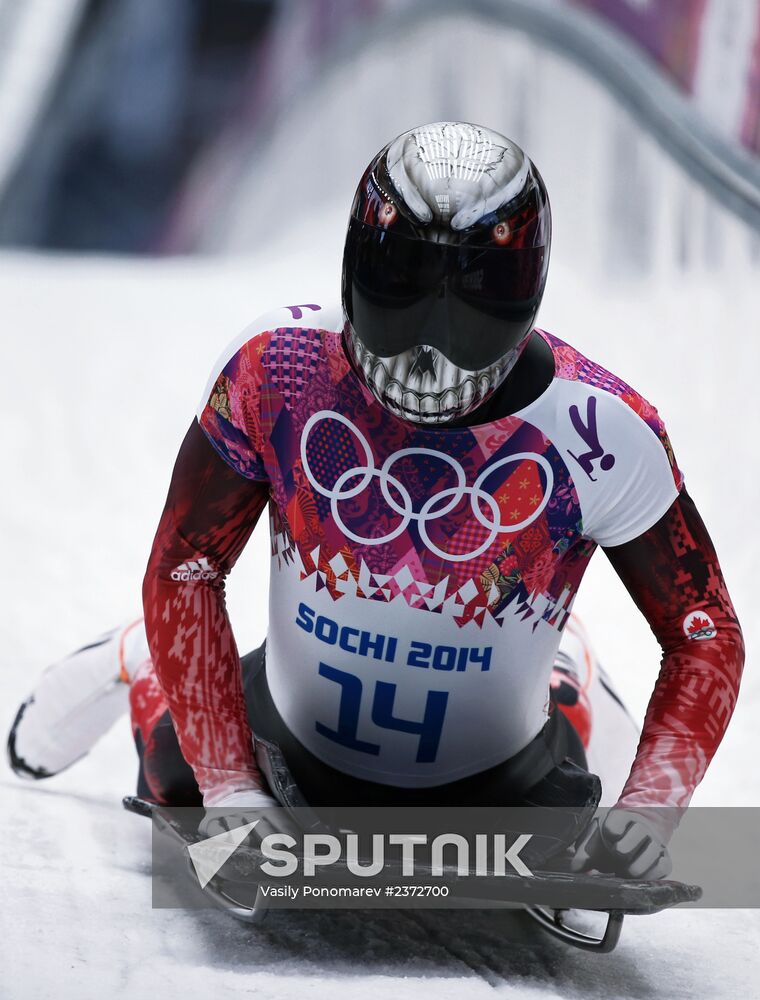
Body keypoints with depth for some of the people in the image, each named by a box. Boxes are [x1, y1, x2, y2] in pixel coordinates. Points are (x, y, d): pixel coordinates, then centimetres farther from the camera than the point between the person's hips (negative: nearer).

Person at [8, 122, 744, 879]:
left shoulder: (604, 434, -29)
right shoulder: (276, 369, -27)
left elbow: (706, 637, -17)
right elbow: (183, 568, -16)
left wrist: (650, 807, -32)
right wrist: (228, 785, -23)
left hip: (493, 779, 0)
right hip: (291, 740, 0)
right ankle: (142, 666, 48)